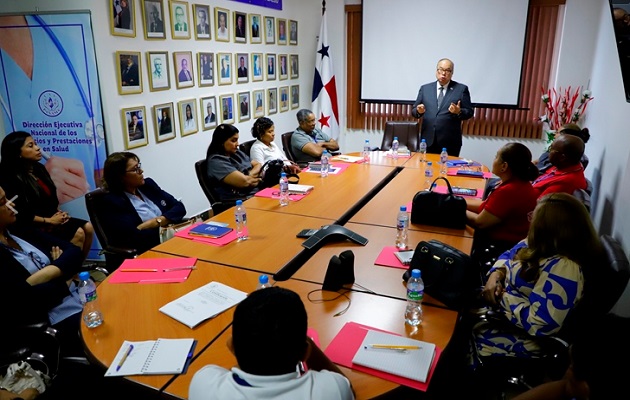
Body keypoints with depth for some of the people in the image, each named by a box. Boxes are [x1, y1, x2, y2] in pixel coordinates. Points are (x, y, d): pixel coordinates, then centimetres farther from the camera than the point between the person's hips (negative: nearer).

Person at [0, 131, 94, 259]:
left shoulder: (39, 168, 9)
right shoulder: (11, 179, -15)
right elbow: (22, 215, -18)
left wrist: (59, 212, 2)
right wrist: (49, 221, -15)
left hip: (53, 217, 8)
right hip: (33, 226, -8)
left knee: (88, 227, -10)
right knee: (77, 233, -23)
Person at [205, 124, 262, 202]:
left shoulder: (237, 153, 14)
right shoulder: (216, 161, -11)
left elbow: (258, 165, 14)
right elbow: (243, 181, -20)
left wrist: (249, 175, -6)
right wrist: (256, 178, 0)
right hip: (241, 201, -8)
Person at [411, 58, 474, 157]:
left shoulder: (461, 89, 5)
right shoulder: (425, 88, 12)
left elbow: (469, 112, 3)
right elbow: (414, 111, 11)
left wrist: (459, 112, -17)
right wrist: (419, 110, -12)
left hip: (450, 142, -2)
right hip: (428, 141, 2)